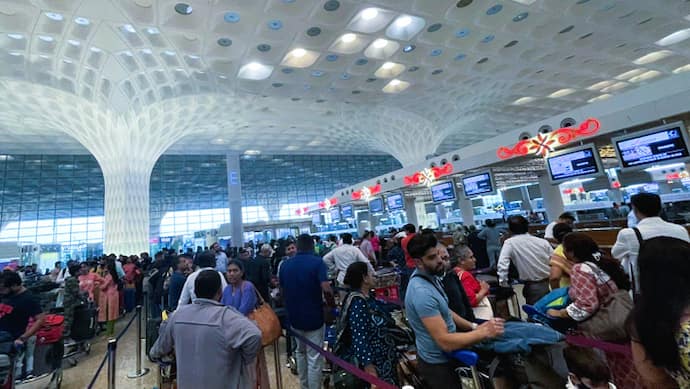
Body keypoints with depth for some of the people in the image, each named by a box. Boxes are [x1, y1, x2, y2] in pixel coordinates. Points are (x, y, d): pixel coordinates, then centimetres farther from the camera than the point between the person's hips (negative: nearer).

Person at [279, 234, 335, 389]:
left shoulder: (285, 265, 0)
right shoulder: (317, 262, -15)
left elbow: (282, 291, 10)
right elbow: (326, 289, -25)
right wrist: (332, 305, -7)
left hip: (294, 317, 5)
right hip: (313, 317, -5)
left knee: (301, 352, 26)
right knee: (314, 358, 7)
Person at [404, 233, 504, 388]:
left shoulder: (429, 277, -3)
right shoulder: (422, 292, -34)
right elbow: (445, 342, -32)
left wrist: (473, 327, -1)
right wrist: (484, 333, -24)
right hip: (438, 363, -8)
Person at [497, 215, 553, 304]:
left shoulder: (510, 243, -11)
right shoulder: (543, 241, 1)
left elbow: (502, 265, -20)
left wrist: (503, 285, -13)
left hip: (533, 287, -5)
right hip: (551, 283, 5)